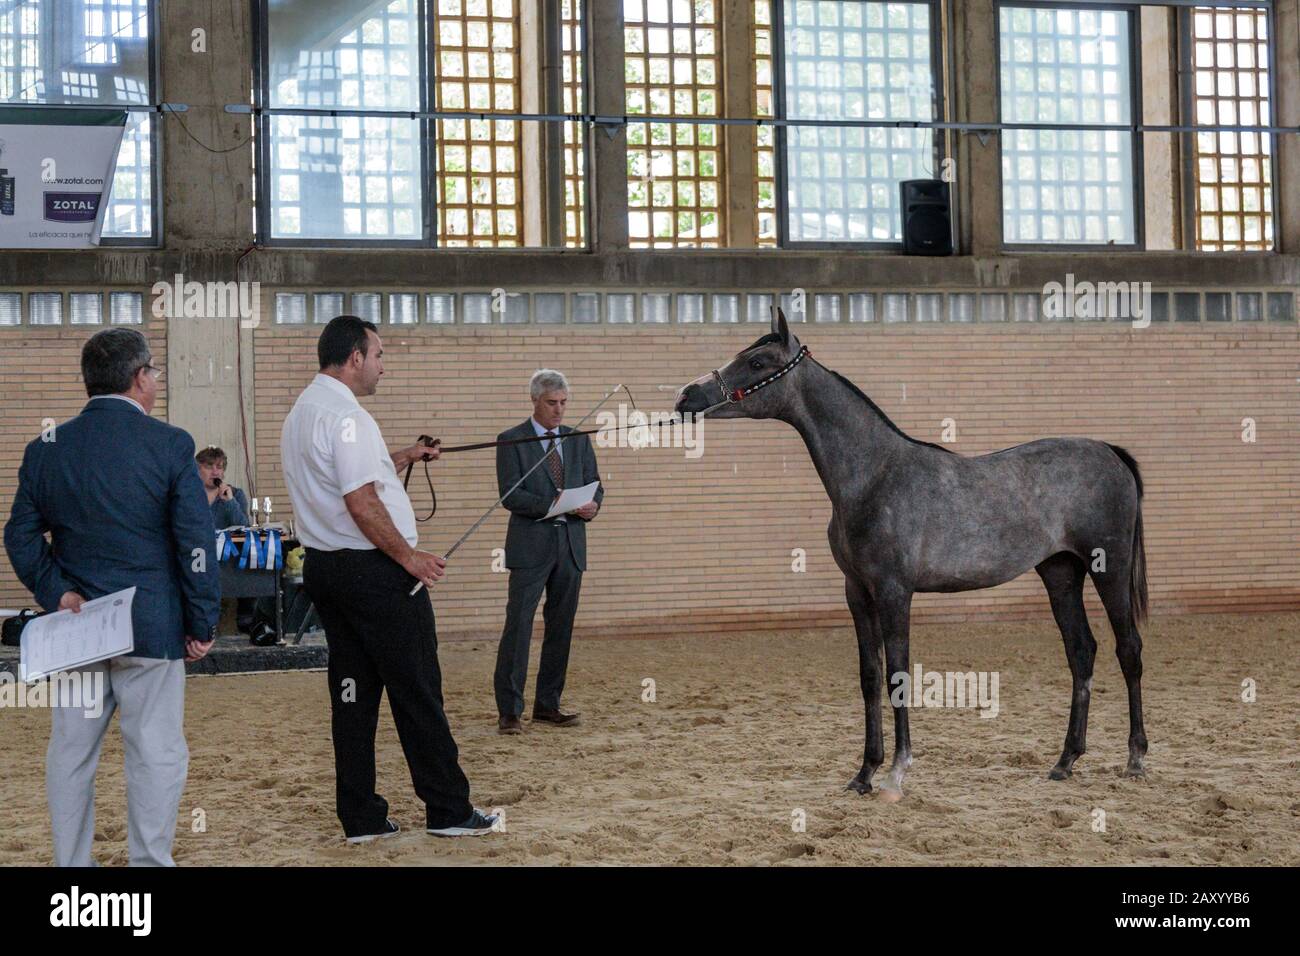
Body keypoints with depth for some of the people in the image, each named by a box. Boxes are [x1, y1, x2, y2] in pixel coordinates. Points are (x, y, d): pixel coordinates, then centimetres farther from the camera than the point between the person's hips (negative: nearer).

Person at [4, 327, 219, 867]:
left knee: (71, 753, 12)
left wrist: (56, 593, -1)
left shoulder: (46, 449, 4)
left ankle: (70, 862, 18)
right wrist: (202, 624, -3)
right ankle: (150, 862, 5)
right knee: (156, 753, 3)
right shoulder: (169, 446, -8)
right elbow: (196, 543, -9)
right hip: (151, 629, -4)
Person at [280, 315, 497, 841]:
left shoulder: (299, 414, 14)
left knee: (352, 692, 11)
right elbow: (362, 506, -22)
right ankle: (449, 810, 6)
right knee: (416, 691, -1)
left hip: (323, 564, 9)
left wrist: (400, 458, 23)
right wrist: (409, 556, -13)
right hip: (372, 569, -9)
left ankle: (361, 817, 13)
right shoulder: (346, 417, -17)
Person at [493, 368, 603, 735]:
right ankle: (509, 710, -6)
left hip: (570, 545, 5)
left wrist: (592, 505, -10)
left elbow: (594, 485, 13)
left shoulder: (578, 440, 14)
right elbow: (510, 495, -10)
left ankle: (548, 705, 17)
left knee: (561, 628, 8)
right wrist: (551, 504, -23)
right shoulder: (511, 441, -1)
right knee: (518, 626, -8)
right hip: (530, 547, -5)